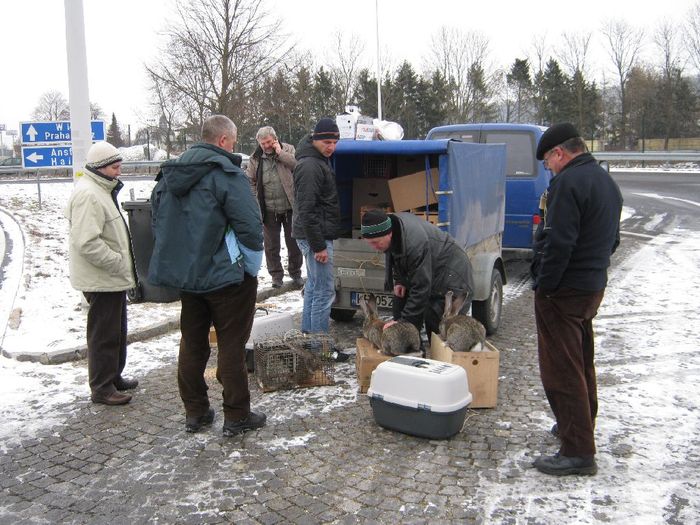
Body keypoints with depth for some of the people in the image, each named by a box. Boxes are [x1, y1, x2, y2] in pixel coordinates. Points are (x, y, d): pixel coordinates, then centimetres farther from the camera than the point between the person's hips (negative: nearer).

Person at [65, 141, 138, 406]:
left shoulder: (102, 190, 14)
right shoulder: (88, 195, -21)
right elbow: (87, 242, -29)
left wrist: (122, 264, 15)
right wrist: (118, 263, -22)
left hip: (113, 277, 11)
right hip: (101, 279, -11)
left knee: (117, 331, 20)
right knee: (104, 334, 0)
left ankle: (113, 377, 34)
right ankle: (101, 388, 12)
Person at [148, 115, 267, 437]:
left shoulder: (170, 175, 8)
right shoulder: (227, 174, -15)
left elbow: (160, 223, 14)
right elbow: (250, 226, -20)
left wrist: (180, 260, 17)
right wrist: (252, 266, -5)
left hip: (184, 274, 7)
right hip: (226, 276, -7)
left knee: (192, 343, 16)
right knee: (232, 345, 3)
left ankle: (194, 411, 26)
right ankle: (236, 416, 12)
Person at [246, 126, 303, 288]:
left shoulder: (288, 150, -2)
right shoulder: (256, 158, 2)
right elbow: (251, 182, 7)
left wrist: (280, 153, -17)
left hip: (290, 208, -1)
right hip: (269, 211, 1)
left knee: (294, 243, 10)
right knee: (271, 245, 10)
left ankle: (295, 272, 27)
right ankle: (276, 275, 24)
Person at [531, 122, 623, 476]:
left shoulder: (568, 182, -18)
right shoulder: (606, 181, 14)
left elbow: (558, 243, -24)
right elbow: (612, 239, 19)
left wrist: (544, 285, -17)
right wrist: (594, 268, 19)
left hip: (564, 291, -10)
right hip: (594, 287, 10)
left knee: (561, 370, -4)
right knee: (582, 362, 22)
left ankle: (578, 452, 0)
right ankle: (579, 426, 37)